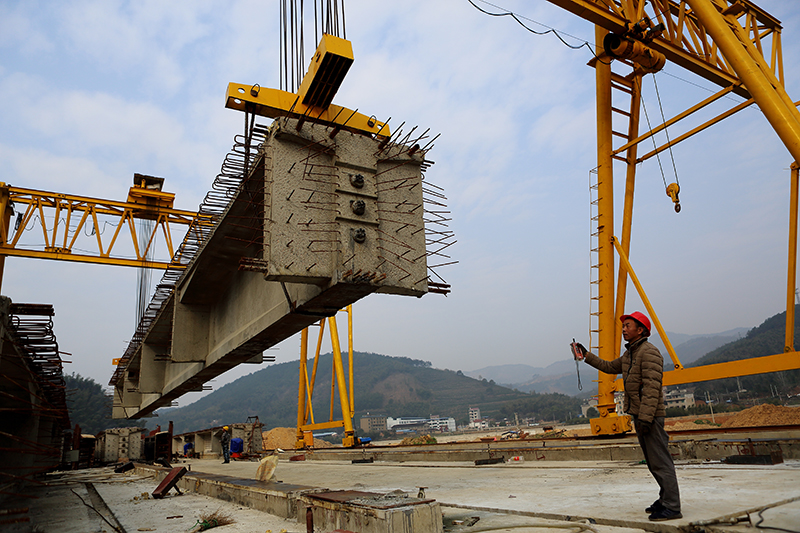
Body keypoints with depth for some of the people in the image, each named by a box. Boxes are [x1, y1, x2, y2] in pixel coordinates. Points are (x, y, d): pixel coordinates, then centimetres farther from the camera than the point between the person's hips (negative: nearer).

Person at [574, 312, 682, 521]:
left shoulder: (649, 352, -14)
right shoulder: (629, 355, 17)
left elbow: (652, 389, -21)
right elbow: (609, 367, 32)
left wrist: (645, 418, -25)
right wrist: (587, 355, 30)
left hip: (650, 416, -10)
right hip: (639, 414, 10)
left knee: (660, 462, -7)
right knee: (653, 462, 15)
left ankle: (672, 508, -2)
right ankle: (665, 499, 25)